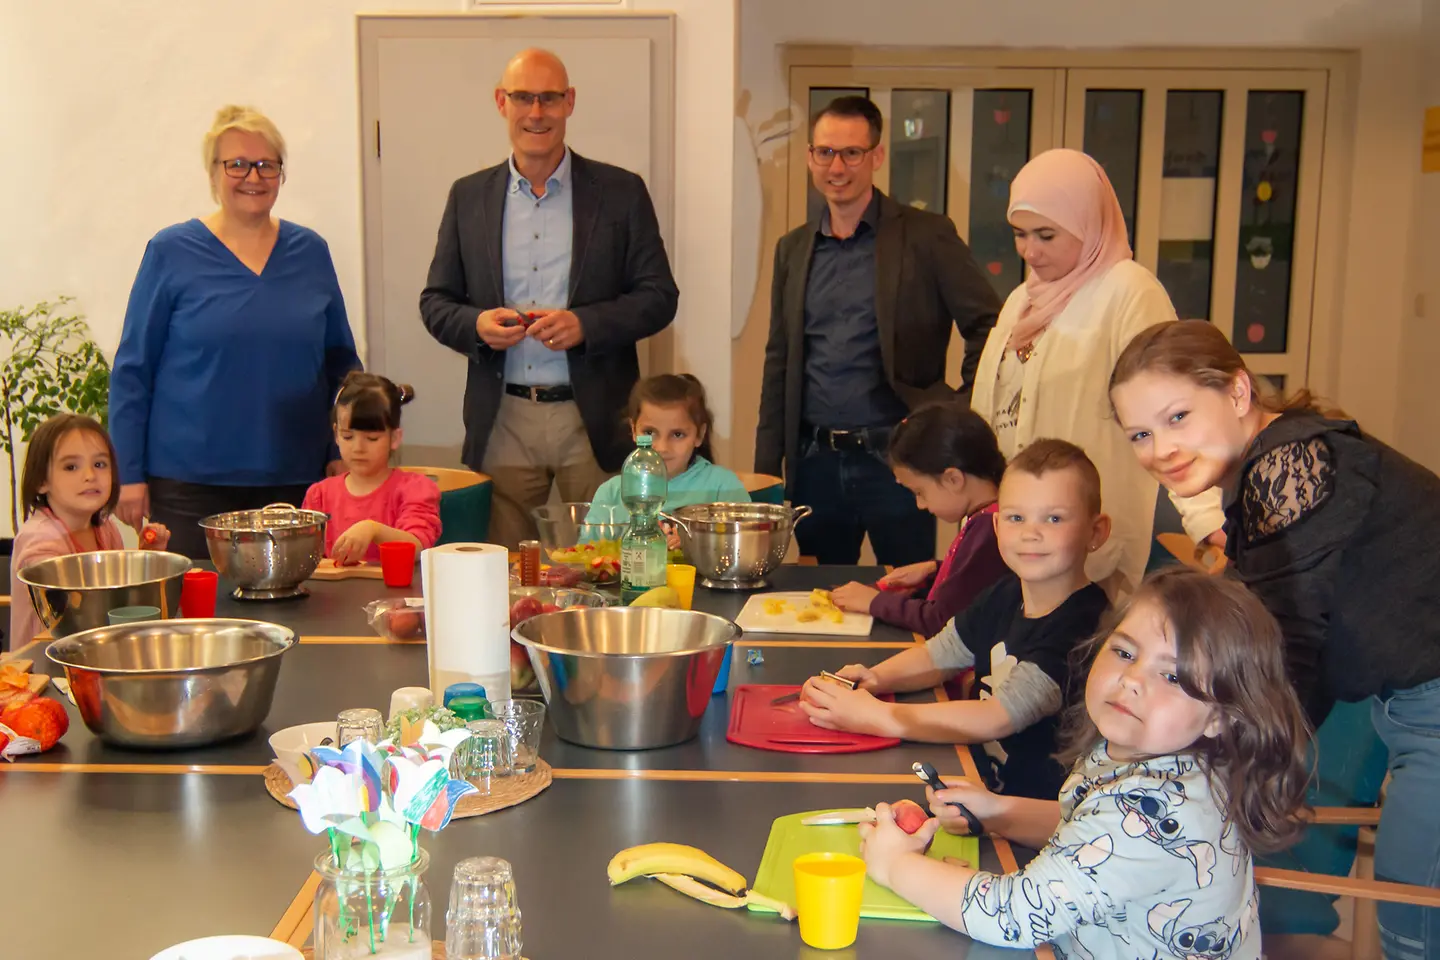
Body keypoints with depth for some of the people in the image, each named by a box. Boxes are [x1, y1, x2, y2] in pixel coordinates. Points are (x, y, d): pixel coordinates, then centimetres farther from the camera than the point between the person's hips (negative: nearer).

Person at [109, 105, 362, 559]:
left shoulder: (310, 252, 8)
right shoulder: (171, 253, 0)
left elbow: (341, 363, 13)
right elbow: (132, 371, 2)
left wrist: (342, 453, 6)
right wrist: (130, 474, -2)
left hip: (294, 480, 2)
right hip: (191, 486, -2)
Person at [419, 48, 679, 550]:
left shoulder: (621, 192, 4)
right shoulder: (468, 196, 10)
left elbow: (659, 296, 2)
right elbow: (435, 301, 12)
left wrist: (585, 323, -15)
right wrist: (476, 324, -10)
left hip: (594, 420, -1)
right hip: (501, 420, 2)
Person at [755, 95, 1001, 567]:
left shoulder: (926, 235, -3)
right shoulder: (793, 248, 11)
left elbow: (989, 326, -2)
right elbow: (779, 362, 14)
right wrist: (766, 469, 10)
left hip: (894, 458, -4)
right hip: (815, 462, 4)